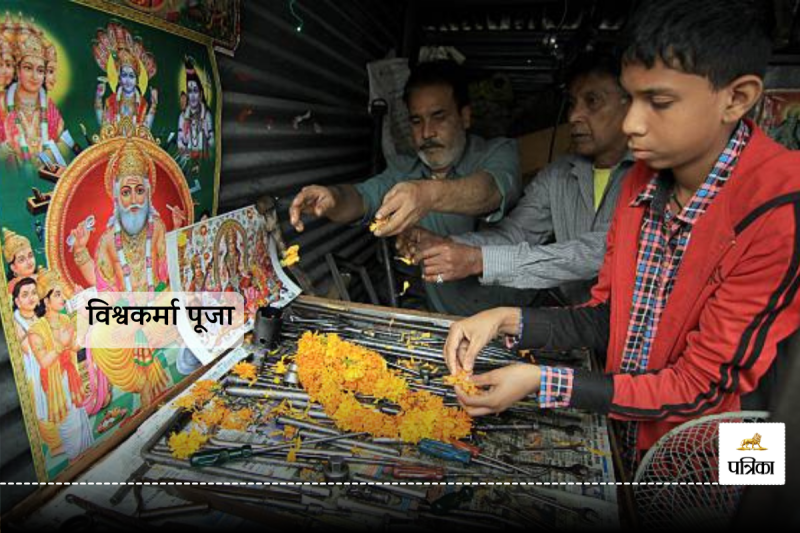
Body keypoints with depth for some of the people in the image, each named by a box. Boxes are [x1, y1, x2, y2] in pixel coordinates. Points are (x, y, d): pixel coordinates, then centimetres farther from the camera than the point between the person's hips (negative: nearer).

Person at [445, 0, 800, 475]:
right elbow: (606, 318, 2)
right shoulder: (645, 177, -2)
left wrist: (541, 383, -24)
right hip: (622, 436, 5)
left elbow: (702, 388, -20)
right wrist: (506, 321, -12)